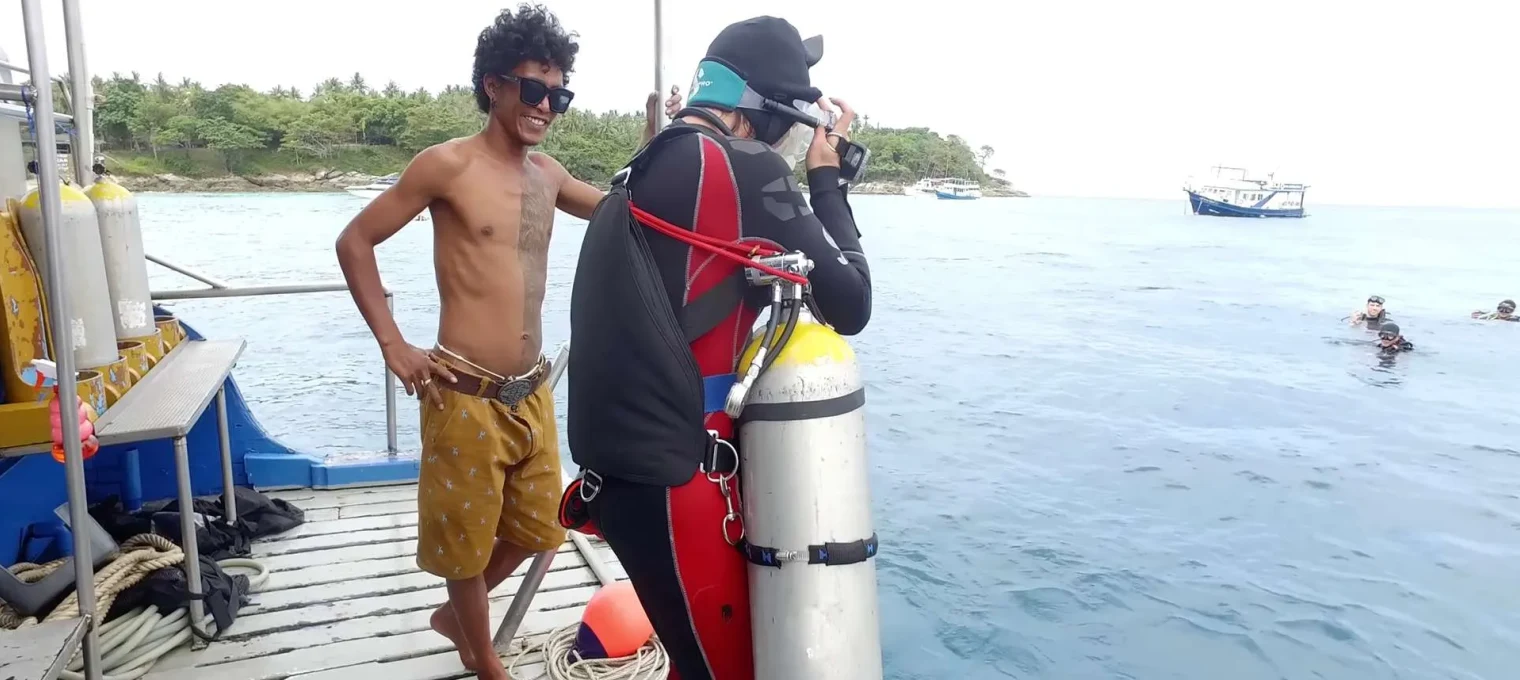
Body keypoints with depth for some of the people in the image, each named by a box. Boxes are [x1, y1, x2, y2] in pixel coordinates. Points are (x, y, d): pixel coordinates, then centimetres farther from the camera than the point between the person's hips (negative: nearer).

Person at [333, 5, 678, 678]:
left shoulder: (547, 173, 8)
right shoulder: (448, 164, -9)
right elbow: (354, 242, -4)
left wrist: (655, 144, 6)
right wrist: (395, 348, -10)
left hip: (532, 394, 7)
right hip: (467, 396, -6)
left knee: (532, 529, 20)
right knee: (465, 540, 11)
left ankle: (453, 616, 46)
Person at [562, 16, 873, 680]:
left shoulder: (650, 169, 14)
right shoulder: (746, 169, -12)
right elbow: (849, 305, -8)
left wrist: (814, 177, 15)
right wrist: (827, 178, 3)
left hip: (623, 462, 9)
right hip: (667, 476, -9)